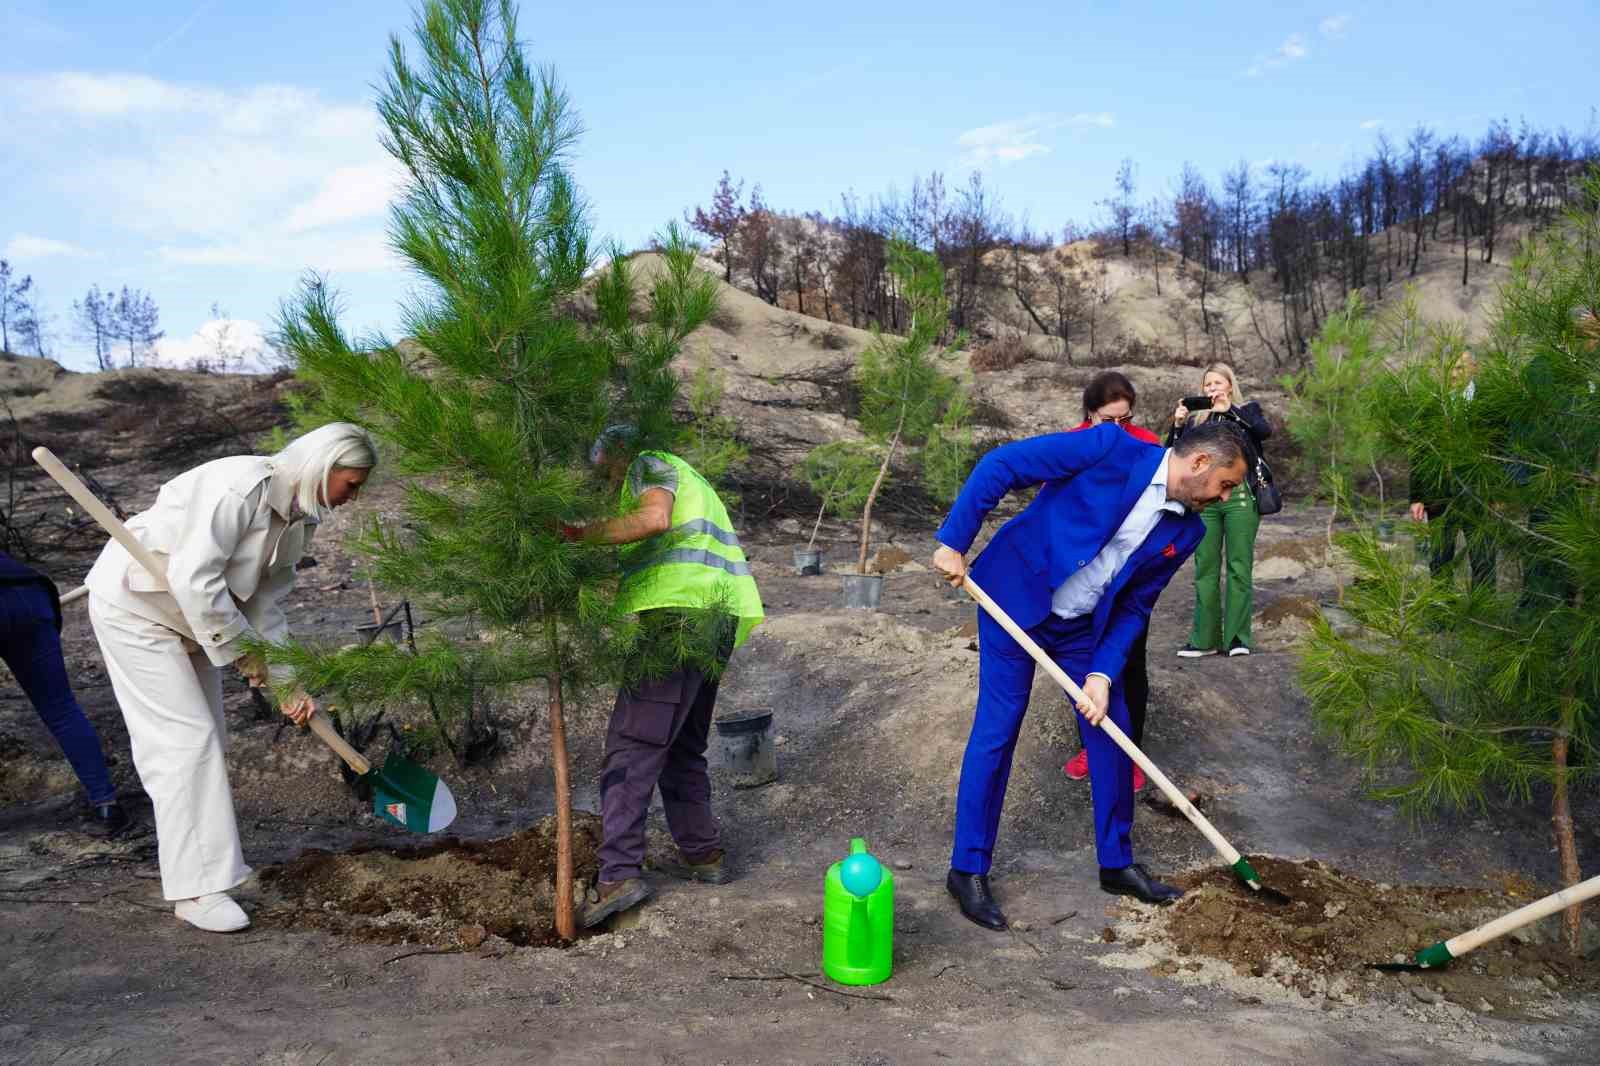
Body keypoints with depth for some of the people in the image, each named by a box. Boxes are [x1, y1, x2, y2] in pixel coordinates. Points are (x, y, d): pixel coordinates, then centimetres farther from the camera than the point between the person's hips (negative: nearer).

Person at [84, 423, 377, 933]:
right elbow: (193, 578, -31)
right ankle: (196, 890, -7)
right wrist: (241, 650, -21)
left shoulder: (297, 517, -1)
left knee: (206, 738, 13)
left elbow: (266, 604, 3)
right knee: (185, 738, -12)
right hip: (134, 605, -9)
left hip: (189, 614, 9)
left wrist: (288, 682, -4)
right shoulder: (242, 486, -29)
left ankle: (211, 856, 29)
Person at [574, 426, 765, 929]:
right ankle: (702, 854, 23)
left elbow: (654, 518, -17)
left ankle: (619, 874, -14)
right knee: (683, 746, 18)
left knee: (632, 746, -11)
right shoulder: (687, 479, 32)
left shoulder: (648, 464, 4)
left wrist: (581, 533, -17)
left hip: (679, 615, -10)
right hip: (717, 620, 10)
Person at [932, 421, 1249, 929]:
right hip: (1015, 599, -6)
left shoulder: (1185, 532, -2)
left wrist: (1103, 673, -10)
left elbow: (1134, 606, 3)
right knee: (996, 731, -3)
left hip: (1084, 626, 6)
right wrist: (953, 541, -21)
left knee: (1111, 732, 8)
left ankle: (1116, 862, 28)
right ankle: (968, 869, 11)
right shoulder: (1112, 448, -20)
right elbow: (1000, 465, -20)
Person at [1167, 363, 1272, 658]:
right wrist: (1177, 424, -5)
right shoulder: (1195, 418, 17)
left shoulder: (1247, 410, 11)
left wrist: (1229, 409, -13)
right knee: (1205, 569, 2)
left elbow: (1265, 431, -10)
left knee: (1239, 567, -4)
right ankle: (1204, 639, 6)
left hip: (1239, 495, -2)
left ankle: (1237, 637, 0)